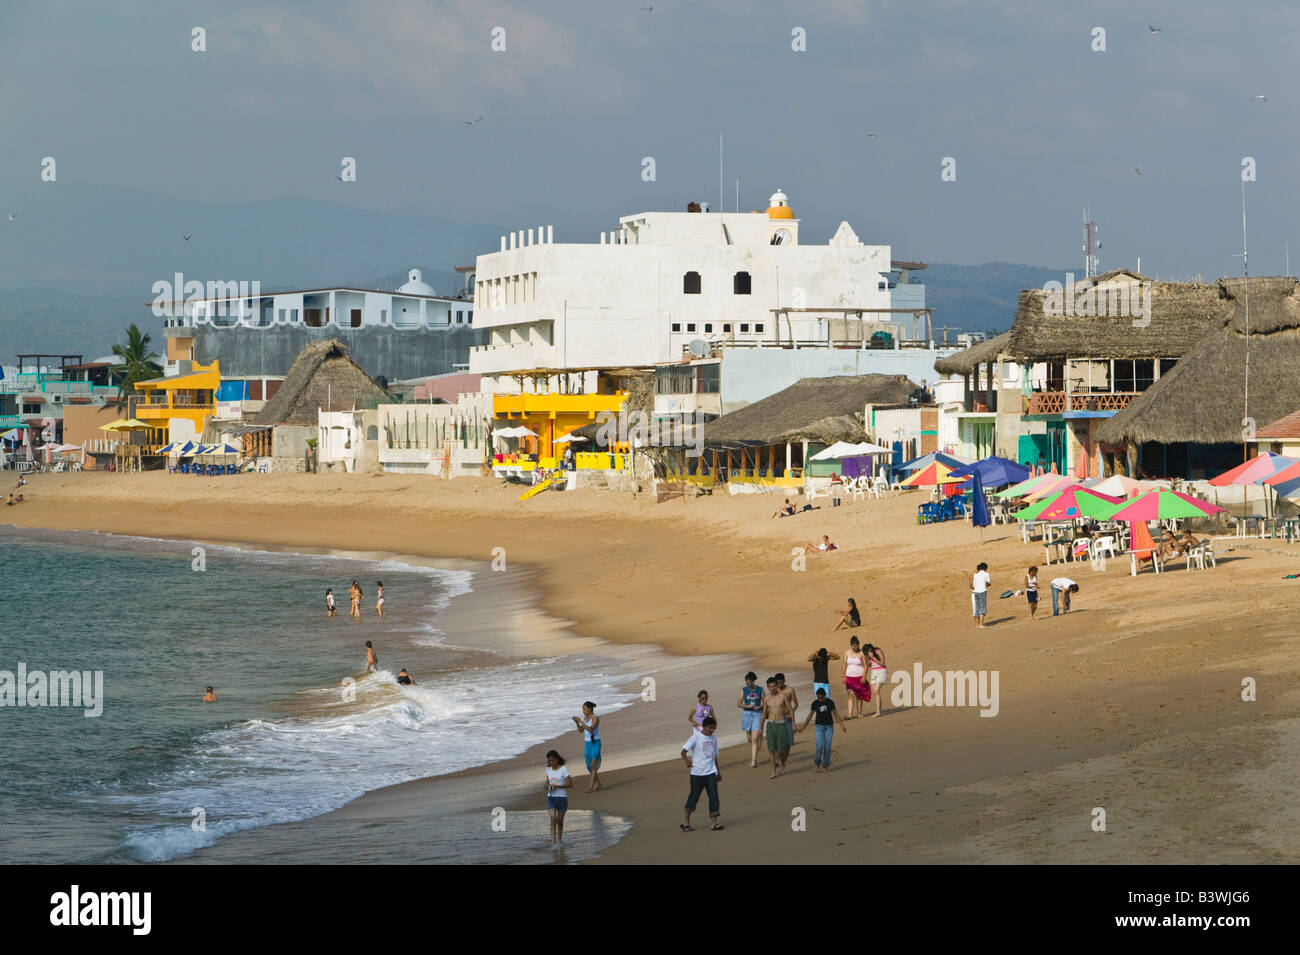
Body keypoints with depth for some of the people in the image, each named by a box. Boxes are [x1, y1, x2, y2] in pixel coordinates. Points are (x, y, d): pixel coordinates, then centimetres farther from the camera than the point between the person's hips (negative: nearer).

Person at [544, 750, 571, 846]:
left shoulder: (564, 769, -10)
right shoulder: (548, 769, 6)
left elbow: (570, 784, -13)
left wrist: (557, 786, -25)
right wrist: (548, 786, -3)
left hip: (562, 797, -3)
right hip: (551, 798, 3)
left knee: (559, 820, 8)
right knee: (553, 819, -12)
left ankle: (559, 839, 31)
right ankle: (553, 842, -16)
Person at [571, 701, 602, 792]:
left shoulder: (595, 718, -15)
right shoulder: (585, 718, 10)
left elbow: (591, 729, -27)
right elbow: (581, 730, 13)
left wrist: (581, 721, -27)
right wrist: (576, 722, -3)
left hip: (595, 743, -8)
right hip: (587, 744, 8)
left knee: (593, 765, -10)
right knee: (589, 766, 11)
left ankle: (591, 786, -9)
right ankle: (597, 783, 27)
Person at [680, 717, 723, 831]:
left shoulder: (713, 738, 12)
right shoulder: (696, 737, -7)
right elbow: (683, 752, -9)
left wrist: (718, 771, 23)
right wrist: (687, 762, -24)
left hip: (711, 772, 5)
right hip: (697, 773, -5)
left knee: (714, 796, -6)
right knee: (694, 797, 4)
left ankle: (713, 822, -5)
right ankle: (686, 822, 16)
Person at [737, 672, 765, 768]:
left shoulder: (760, 690, 1)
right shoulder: (743, 690, 3)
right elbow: (739, 703, 1)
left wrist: (759, 707, -14)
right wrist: (748, 706, -15)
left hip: (757, 715, -2)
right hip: (746, 714, 2)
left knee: (754, 739, -12)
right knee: (749, 738, 9)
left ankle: (753, 762, -17)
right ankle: (754, 758, 24)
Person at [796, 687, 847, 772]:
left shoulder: (830, 702, -6)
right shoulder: (815, 703, -5)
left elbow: (835, 714, 2)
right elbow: (810, 715, 3)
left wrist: (842, 725, 1)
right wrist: (803, 727, 3)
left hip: (829, 727, 0)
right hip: (819, 727, 0)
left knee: (827, 748, -1)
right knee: (819, 747, -10)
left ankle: (825, 766, 10)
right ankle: (817, 763, 15)